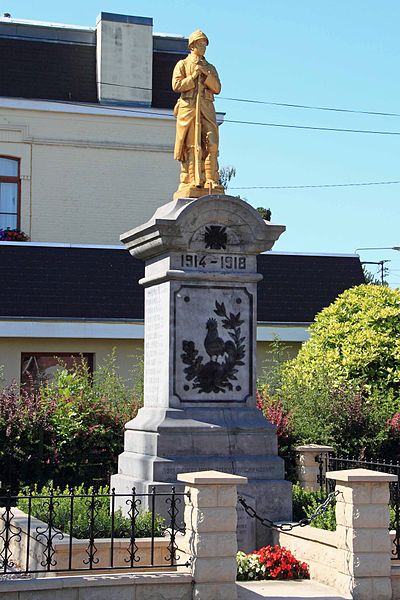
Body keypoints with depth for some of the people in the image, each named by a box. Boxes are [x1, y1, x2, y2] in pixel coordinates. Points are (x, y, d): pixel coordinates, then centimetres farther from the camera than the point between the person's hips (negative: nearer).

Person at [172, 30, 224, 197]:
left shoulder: (210, 68, 24)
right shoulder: (182, 64, 13)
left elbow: (217, 88, 10)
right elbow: (176, 86, 0)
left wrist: (206, 74, -2)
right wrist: (193, 76, -5)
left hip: (207, 110, 3)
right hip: (188, 107, -3)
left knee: (211, 145, -10)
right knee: (190, 146, -8)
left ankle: (211, 182, -12)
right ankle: (189, 182, -10)